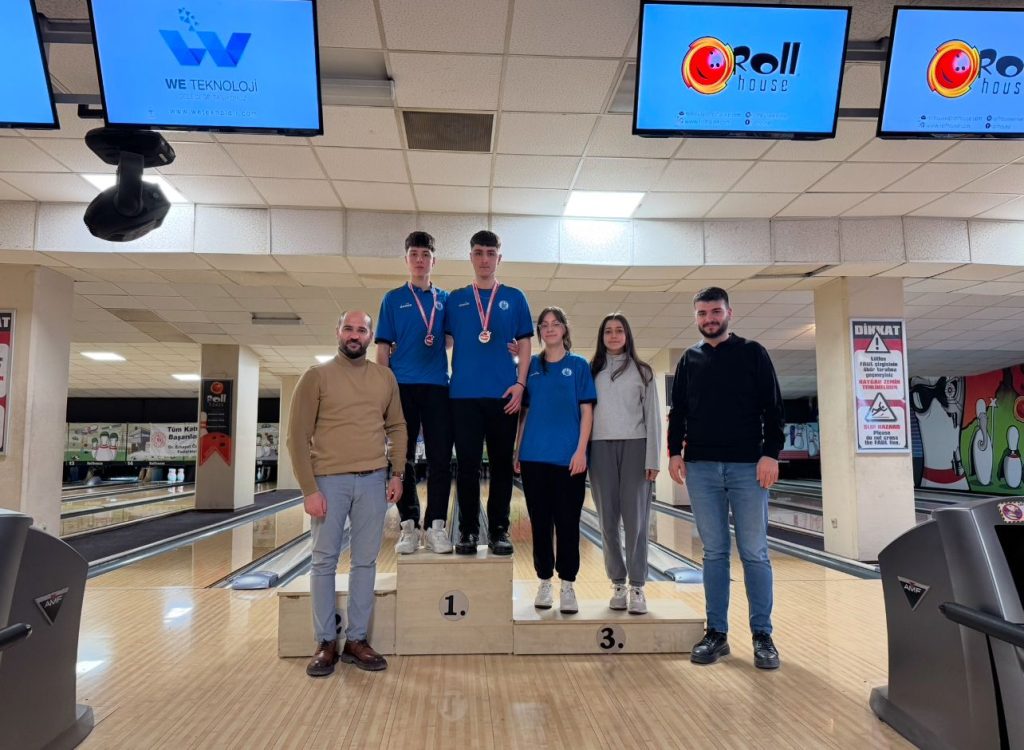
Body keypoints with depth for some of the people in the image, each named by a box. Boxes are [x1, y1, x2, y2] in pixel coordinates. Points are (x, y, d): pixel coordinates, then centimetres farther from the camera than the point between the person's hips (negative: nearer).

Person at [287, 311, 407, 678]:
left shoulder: (385, 378, 7)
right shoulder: (317, 376, -2)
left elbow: (397, 428, 13)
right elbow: (298, 436, -4)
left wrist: (397, 474, 3)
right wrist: (309, 489, -10)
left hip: (373, 481, 3)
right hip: (329, 481, -2)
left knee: (365, 562, 8)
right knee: (324, 562, 5)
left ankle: (356, 640, 20)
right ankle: (325, 643, 18)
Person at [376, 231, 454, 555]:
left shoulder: (446, 300, 11)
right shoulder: (393, 299, 8)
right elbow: (383, 348, 5)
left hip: (437, 388, 1)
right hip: (402, 387, -1)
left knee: (440, 460, -1)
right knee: (403, 460, 3)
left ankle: (435, 526, 6)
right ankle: (408, 526, 11)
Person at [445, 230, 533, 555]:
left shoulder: (514, 298, 8)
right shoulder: (455, 299, 10)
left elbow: (524, 345, 6)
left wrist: (520, 384, -5)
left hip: (503, 394, 0)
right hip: (464, 394, 0)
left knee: (502, 464, 5)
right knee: (467, 465, 2)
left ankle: (499, 530, 14)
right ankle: (467, 530, 13)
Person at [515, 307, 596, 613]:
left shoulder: (579, 365, 4)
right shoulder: (531, 367, 9)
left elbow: (586, 412, -1)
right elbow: (524, 412, 11)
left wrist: (580, 451, -10)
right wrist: (517, 450, 5)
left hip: (568, 458, -2)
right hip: (534, 457, 2)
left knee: (567, 524, 2)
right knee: (540, 523, 8)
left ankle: (567, 587, 12)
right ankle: (544, 583, 19)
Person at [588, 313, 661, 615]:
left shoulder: (642, 372, 8)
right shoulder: (592, 371, 10)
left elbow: (652, 417, 4)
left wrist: (653, 459, -3)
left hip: (635, 447, -1)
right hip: (601, 448, 1)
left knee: (635, 520, -3)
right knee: (608, 521, 4)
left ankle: (637, 587, 4)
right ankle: (618, 584, 15)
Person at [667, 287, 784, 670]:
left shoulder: (752, 354, 4)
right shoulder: (689, 360, 12)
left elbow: (773, 409, 0)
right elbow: (678, 412, 13)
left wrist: (771, 454, -9)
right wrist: (675, 452, 3)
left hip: (748, 466, -2)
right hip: (701, 468, 3)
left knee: (754, 553, 3)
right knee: (714, 553, 8)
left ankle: (762, 635, 13)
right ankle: (716, 633, 16)